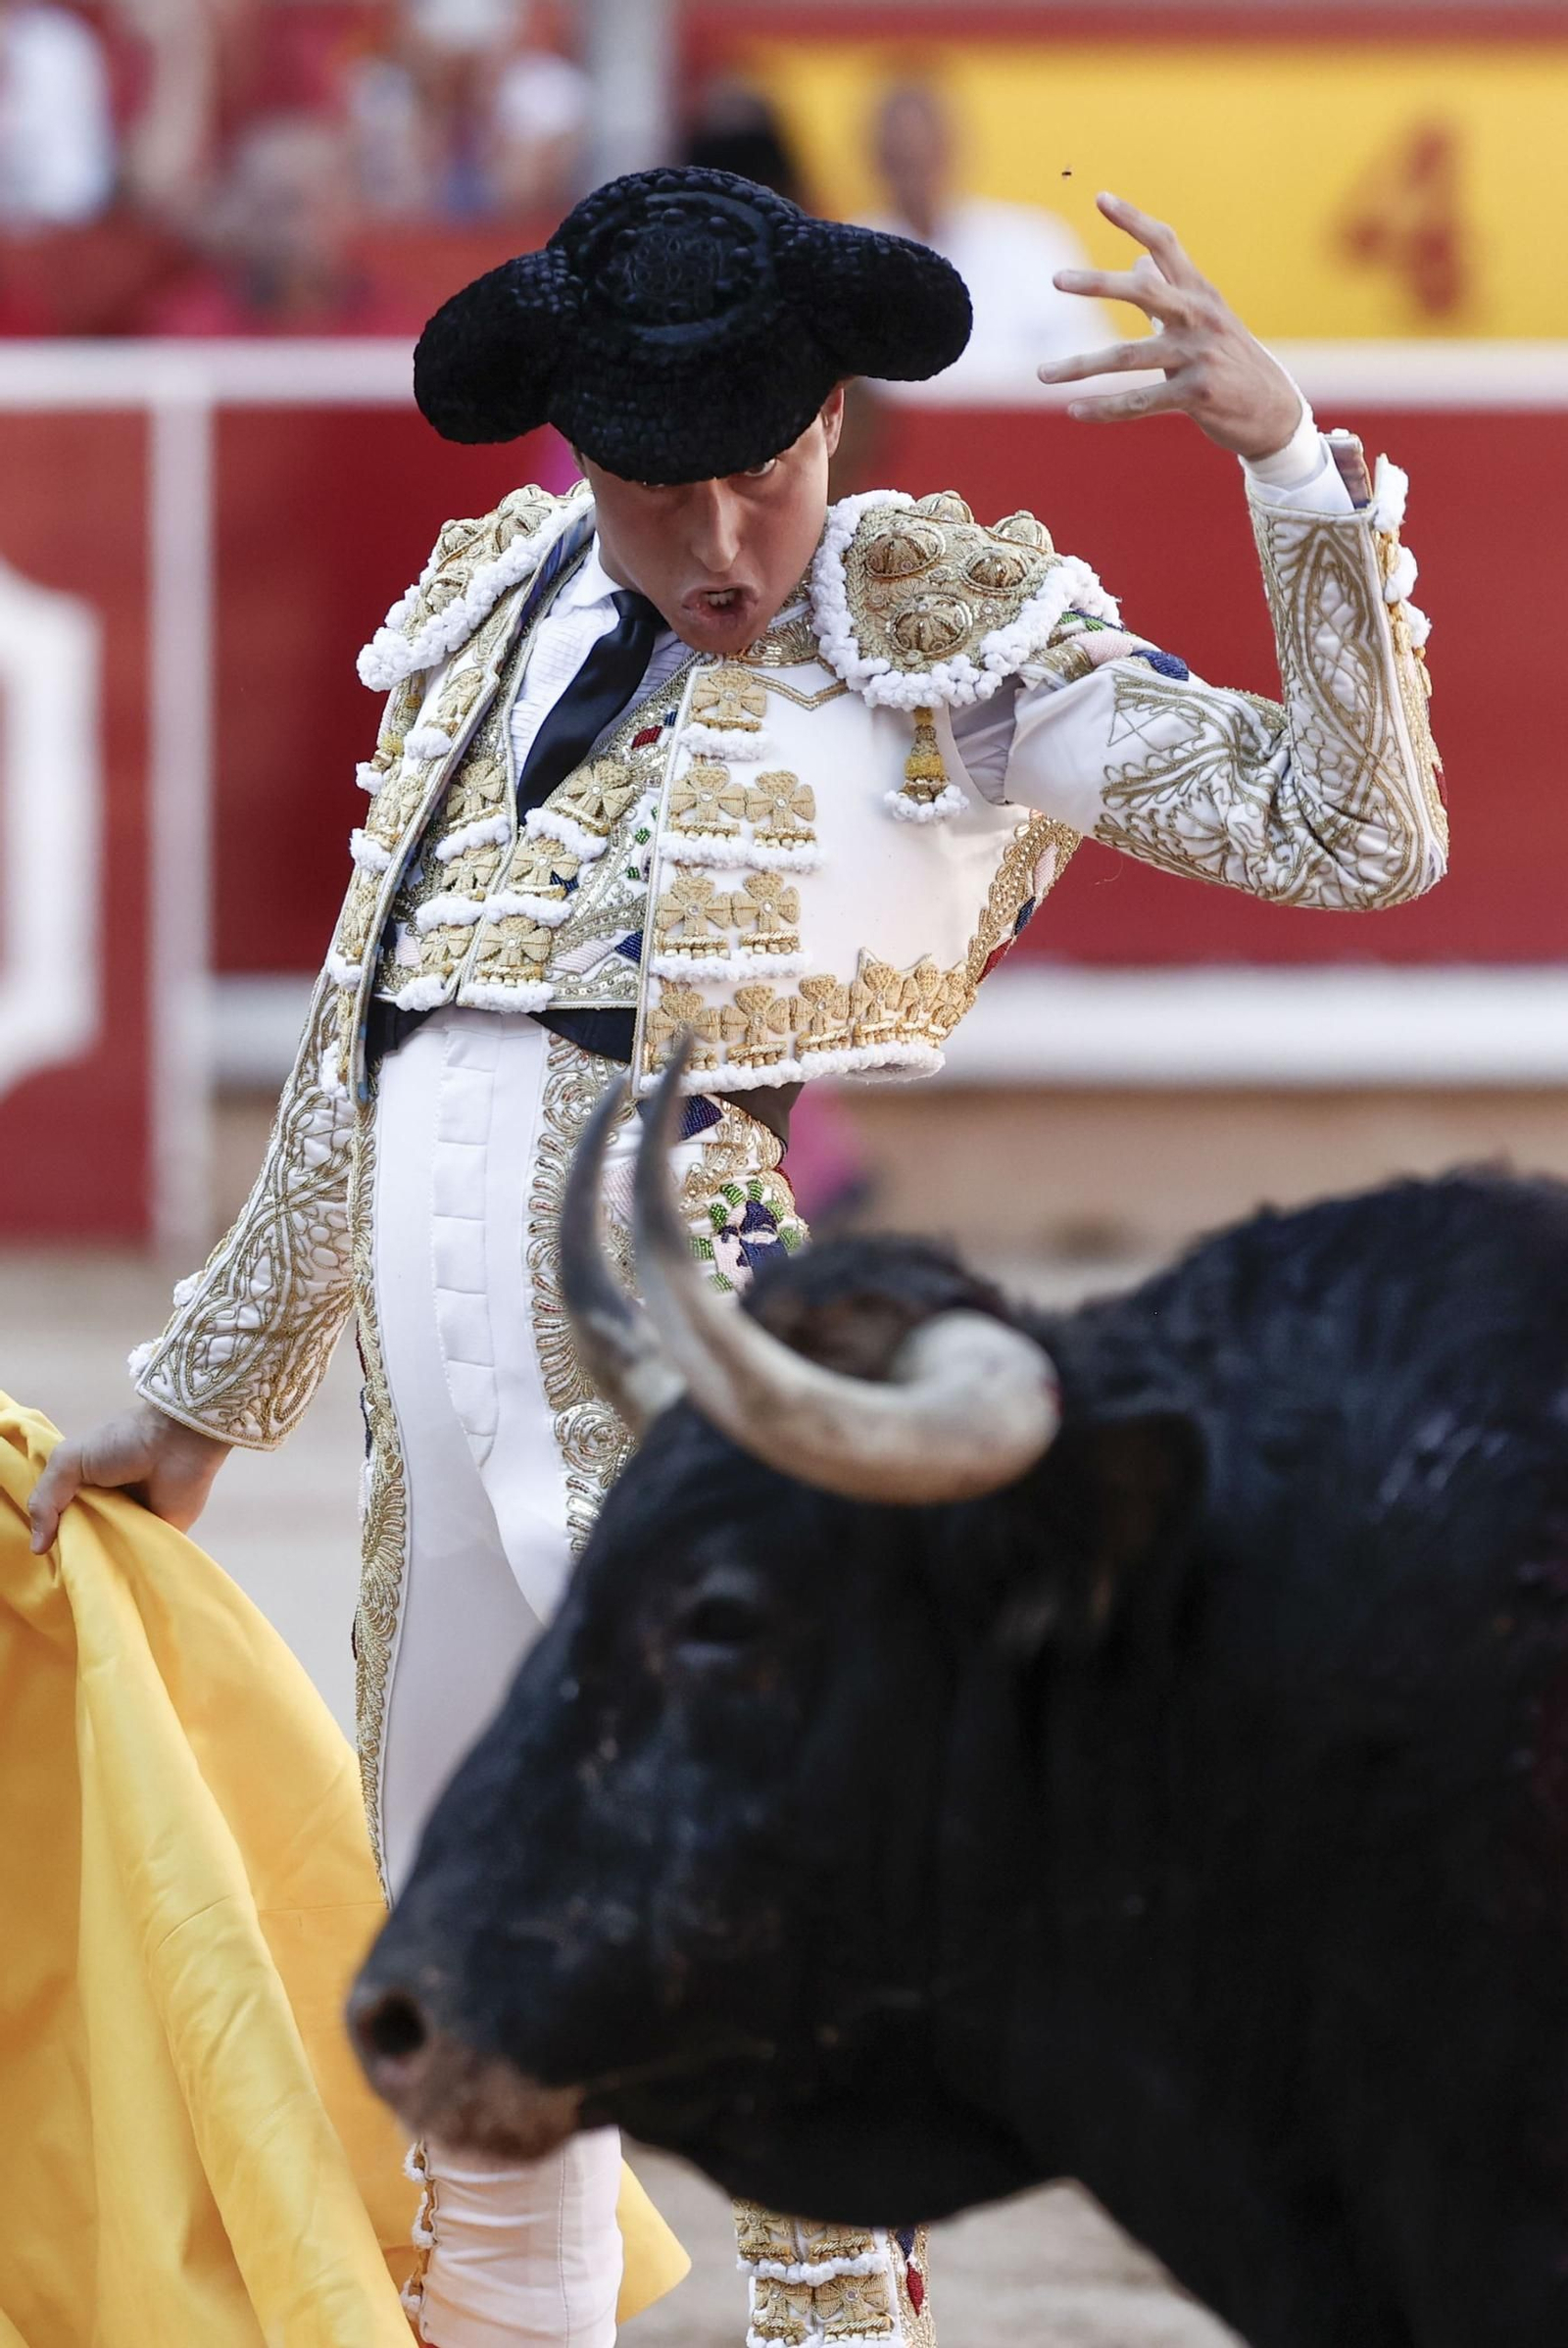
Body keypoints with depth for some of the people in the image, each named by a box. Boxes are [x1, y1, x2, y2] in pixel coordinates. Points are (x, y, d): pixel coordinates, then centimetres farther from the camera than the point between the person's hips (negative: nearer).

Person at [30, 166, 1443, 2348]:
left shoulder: (951, 651, 0)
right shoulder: (491, 626, 14)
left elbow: (1359, 834, -9)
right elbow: (355, 1052, 24)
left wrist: (1290, 455, -18)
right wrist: (204, 1396, 29)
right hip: (450, 1466, 6)